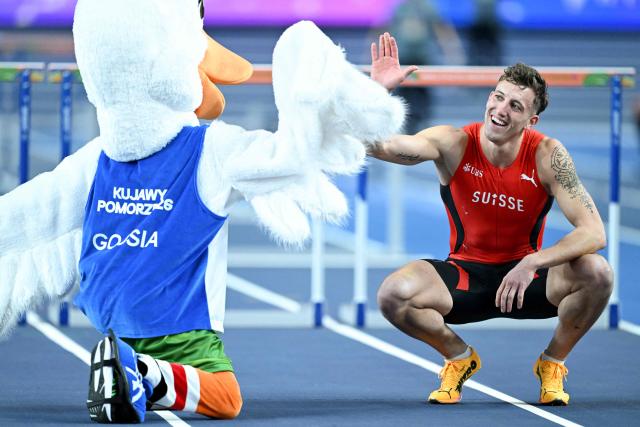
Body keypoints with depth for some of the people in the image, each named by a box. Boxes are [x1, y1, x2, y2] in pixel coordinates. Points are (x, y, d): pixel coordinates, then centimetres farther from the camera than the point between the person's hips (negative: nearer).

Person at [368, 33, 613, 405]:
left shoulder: (547, 155, -16)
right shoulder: (454, 144, -14)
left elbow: (594, 232, -22)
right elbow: (379, 146, -26)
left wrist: (532, 264, -34)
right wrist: (378, 93, -42)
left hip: (528, 275, 0)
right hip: (465, 276, 0)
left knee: (597, 273, -29)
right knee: (392, 295, -28)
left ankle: (552, 363, 1)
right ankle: (459, 357, 5)